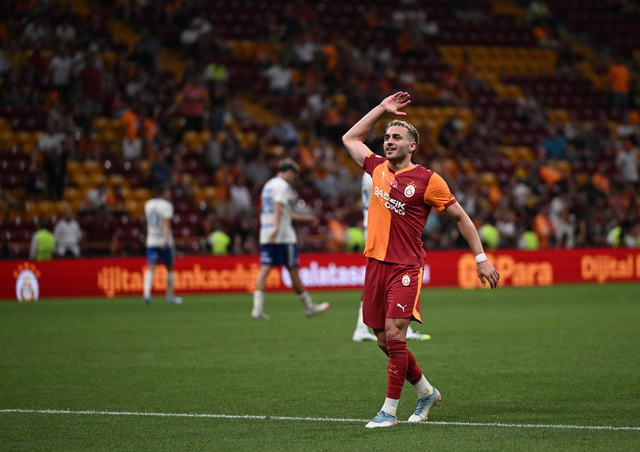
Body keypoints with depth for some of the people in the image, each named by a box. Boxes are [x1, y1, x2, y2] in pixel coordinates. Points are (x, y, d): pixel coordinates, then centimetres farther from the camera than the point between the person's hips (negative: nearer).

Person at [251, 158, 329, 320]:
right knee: (293, 270, 2)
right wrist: (276, 228, -32)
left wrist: (304, 217, 35)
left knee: (264, 270, -3)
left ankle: (258, 308, -16)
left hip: (266, 236, 7)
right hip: (284, 237, -7)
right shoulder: (283, 186, -6)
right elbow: (278, 207, -21)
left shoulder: (268, 185, 22)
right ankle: (309, 307, 14)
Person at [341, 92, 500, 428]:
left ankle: (389, 410, -9)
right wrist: (382, 108, 22)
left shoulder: (427, 180, -4)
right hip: (376, 262, 6)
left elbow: (460, 217, 5)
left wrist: (481, 259, 3)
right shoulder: (378, 169, 11)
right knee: (384, 341, 7)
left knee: (394, 334, -16)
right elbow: (350, 138, 27)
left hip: (406, 267, -6)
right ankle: (426, 392, 27)